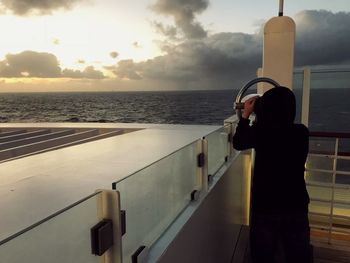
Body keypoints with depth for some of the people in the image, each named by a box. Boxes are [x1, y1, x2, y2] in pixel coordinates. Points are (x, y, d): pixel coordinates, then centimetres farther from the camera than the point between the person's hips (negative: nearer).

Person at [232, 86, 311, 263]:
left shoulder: (260, 132, -17)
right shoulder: (301, 132, -7)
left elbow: (238, 143, 3)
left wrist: (245, 115, 13)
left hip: (265, 207, -3)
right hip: (296, 207, 3)